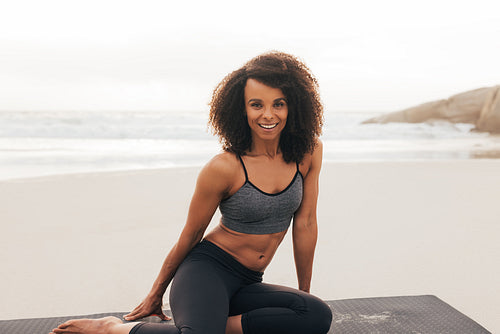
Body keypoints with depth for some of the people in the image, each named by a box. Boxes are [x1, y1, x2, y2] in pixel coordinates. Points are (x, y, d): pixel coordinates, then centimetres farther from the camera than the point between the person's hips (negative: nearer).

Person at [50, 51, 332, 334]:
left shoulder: (309, 152, -4)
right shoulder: (223, 168, -16)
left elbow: (305, 223, 4)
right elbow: (190, 235, -4)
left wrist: (305, 292, 12)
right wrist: (156, 294, 9)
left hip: (246, 284, 5)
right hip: (206, 268, -5)